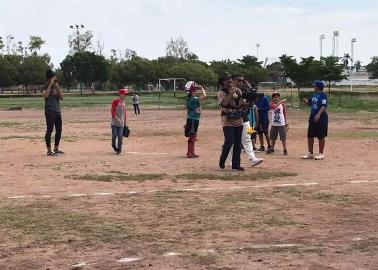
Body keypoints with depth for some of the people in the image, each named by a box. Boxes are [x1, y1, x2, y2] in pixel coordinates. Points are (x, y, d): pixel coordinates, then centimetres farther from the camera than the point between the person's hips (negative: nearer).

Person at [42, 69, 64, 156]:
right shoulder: (46, 87, -5)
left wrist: (57, 87, -6)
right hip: (49, 111, -7)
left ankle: (56, 149, 22)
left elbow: (61, 97, 4)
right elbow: (45, 95, -26)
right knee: (50, 130, -8)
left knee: (59, 130, 10)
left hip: (57, 111, 7)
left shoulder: (57, 87, 14)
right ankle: (49, 151, -5)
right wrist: (50, 85, -21)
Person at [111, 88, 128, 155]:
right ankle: (114, 146, 19)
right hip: (115, 122, -5)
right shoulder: (115, 101, -6)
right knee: (114, 135, -7)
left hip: (121, 123, 5)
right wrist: (117, 118, -21)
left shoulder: (123, 102, 14)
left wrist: (125, 122, 18)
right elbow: (112, 110, -12)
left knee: (120, 136, 0)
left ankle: (119, 150, 7)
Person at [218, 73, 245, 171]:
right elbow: (224, 103, -24)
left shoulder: (238, 91, 10)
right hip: (227, 121, -5)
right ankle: (222, 161, 8)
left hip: (238, 121, 5)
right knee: (229, 142, -14)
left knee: (238, 144, 5)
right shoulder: (221, 93, -5)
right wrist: (231, 93, -23)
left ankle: (236, 164, 12)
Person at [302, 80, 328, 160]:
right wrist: (306, 100, 0)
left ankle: (321, 153, 11)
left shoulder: (323, 95, -12)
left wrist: (318, 114, -34)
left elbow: (324, 106, -22)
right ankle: (310, 153, 20)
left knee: (321, 136, 1)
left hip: (321, 118, -9)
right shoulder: (314, 95, 14)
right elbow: (309, 103, 22)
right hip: (312, 118, 9)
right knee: (310, 136, 10)